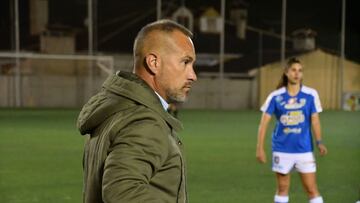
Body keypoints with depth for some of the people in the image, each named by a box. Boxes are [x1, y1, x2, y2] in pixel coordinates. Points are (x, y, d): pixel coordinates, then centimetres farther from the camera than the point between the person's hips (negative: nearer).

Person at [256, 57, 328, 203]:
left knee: (312, 189, -3)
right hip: (282, 150, 1)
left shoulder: (310, 94, -2)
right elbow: (264, 122, -2)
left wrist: (319, 142, -13)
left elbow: (315, 120, 1)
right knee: (282, 189, 11)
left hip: (304, 149, 0)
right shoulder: (276, 96, -3)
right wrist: (260, 148, -7)